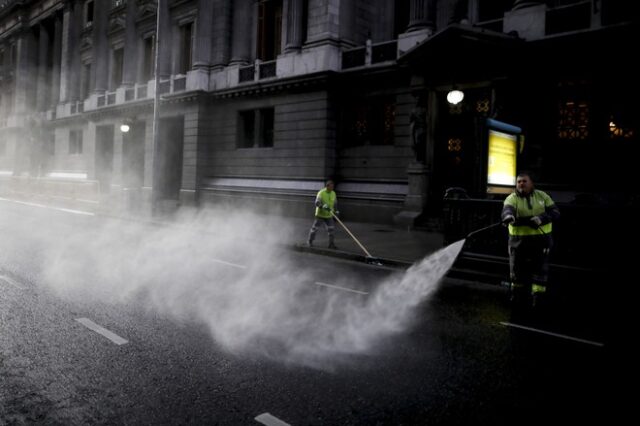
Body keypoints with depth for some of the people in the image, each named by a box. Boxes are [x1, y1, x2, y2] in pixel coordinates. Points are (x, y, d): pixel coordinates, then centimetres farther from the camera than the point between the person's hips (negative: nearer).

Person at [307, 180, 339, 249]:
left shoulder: (333, 193, 1)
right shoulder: (321, 193, -17)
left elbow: (335, 203, 18)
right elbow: (317, 203, -27)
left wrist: (336, 210, 11)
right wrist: (323, 206, -43)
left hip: (329, 215, 4)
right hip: (320, 214, -4)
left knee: (332, 229, -4)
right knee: (315, 228, 5)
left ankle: (331, 244, 6)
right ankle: (310, 241, 24)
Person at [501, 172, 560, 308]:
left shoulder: (542, 196, 4)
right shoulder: (512, 198, -5)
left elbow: (555, 212, 0)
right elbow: (507, 209, -27)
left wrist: (541, 218, -19)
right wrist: (508, 216, -52)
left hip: (540, 239, 1)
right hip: (519, 240, 0)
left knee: (540, 268, 0)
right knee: (517, 268, 9)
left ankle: (538, 296, 9)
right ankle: (519, 295, 29)